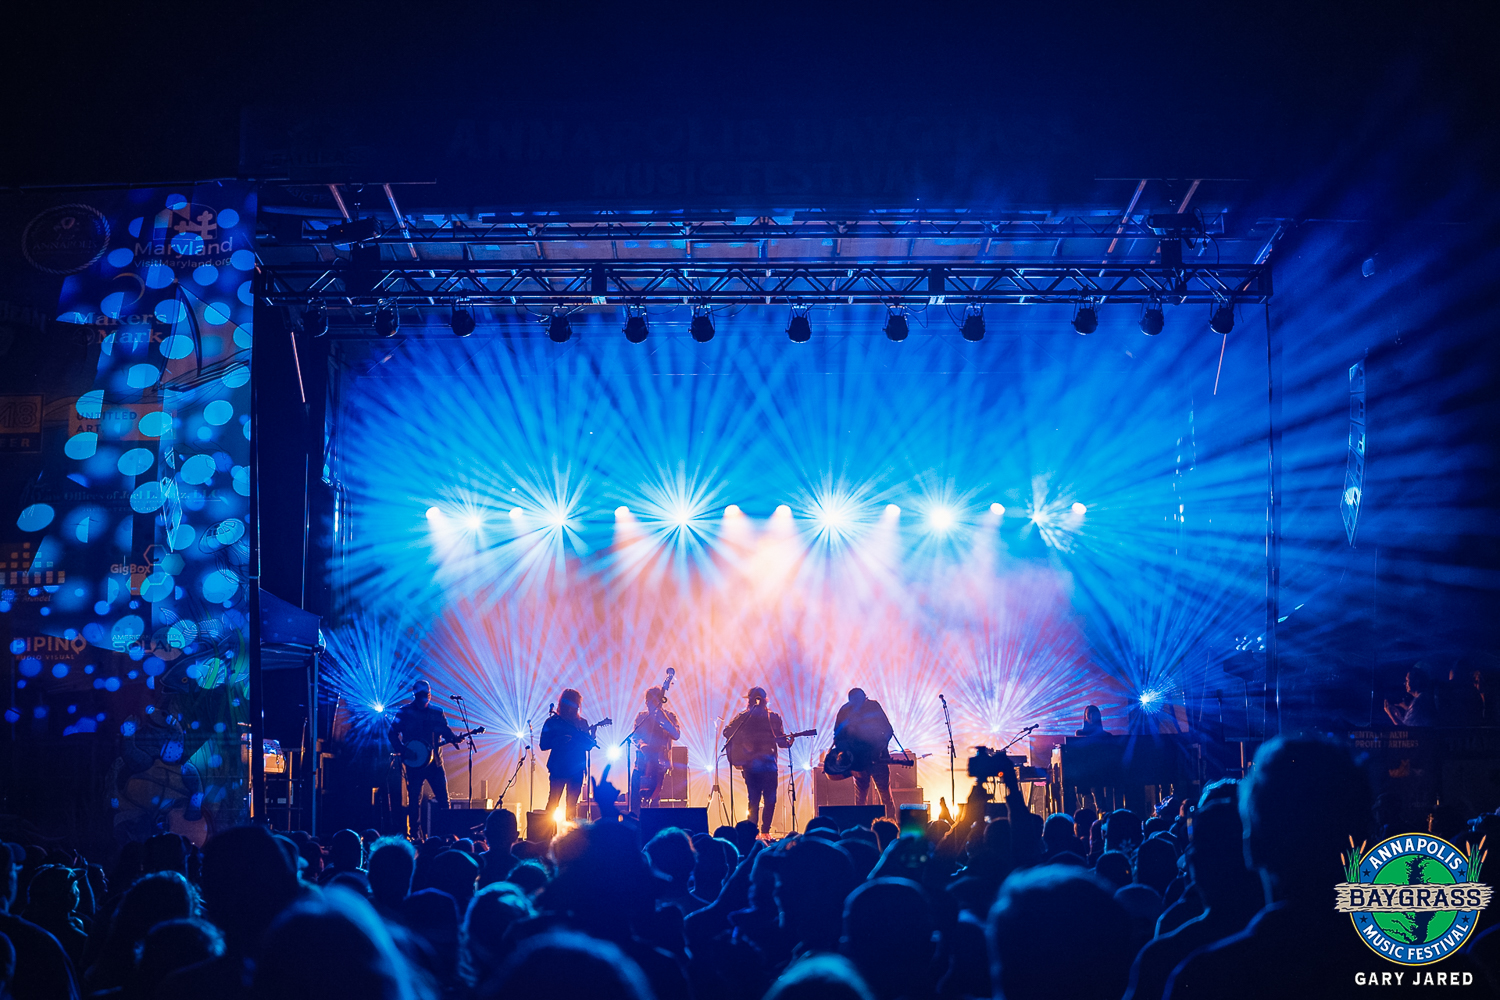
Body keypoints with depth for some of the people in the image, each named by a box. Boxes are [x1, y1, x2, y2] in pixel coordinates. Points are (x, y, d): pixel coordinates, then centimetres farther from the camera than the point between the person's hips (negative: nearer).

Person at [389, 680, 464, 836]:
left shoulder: (437, 712, 8)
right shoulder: (404, 712, 0)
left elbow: (446, 732, 8)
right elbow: (393, 733, 0)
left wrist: (455, 738, -14)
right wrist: (402, 750, -13)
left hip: (435, 761, 2)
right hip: (414, 763, -2)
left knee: (443, 799, -2)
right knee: (414, 800, 1)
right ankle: (415, 833, 11)